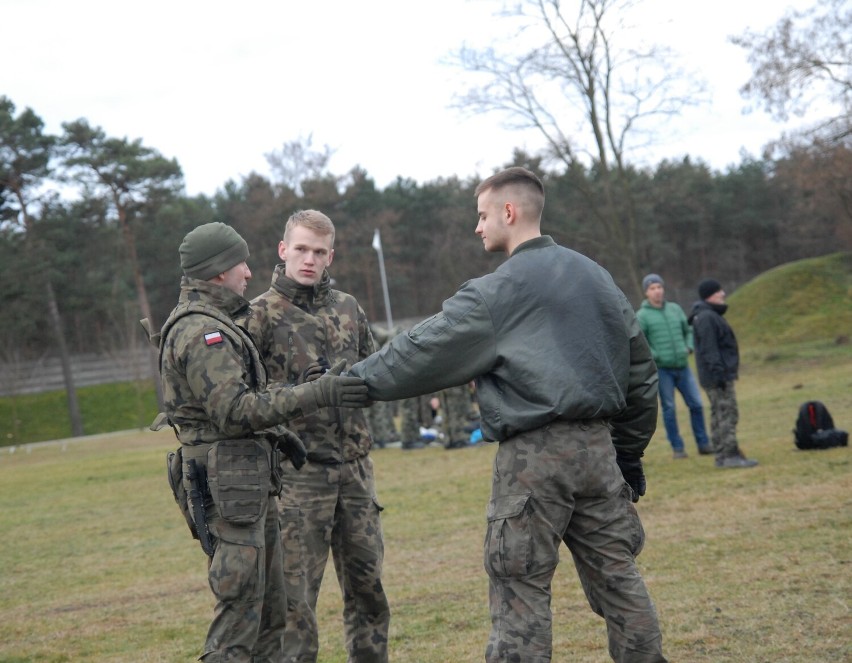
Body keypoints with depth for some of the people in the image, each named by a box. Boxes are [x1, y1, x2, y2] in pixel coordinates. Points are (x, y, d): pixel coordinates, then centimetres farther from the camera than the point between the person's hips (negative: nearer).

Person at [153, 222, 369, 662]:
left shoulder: (210, 323, 18)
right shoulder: (202, 331, -16)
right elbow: (235, 410, -25)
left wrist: (275, 432, 11)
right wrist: (315, 395, -28)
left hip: (249, 480, 11)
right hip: (227, 481, -11)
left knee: (270, 608, 14)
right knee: (239, 608, -9)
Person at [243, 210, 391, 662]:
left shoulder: (347, 307, 10)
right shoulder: (260, 315, -5)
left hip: (354, 466, 5)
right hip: (298, 473, -5)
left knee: (366, 581, 12)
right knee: (297, 592, 0)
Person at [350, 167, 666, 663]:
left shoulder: (498, 292, -7)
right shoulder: (598, 276, 14)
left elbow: (424, 352, -5)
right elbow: (640, 368, 17)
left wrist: (355, 380, 6)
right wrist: (630, 451, 23)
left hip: (534, 454, -6)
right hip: (598, 446, 7)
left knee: (521, 588, -1)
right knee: (616, 574, 12)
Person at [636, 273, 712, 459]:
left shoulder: (675, 309, 11)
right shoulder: (642, 315, -3)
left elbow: (688, 331, 20)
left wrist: (688, 348, 3)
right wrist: (655, 357, -14)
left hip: (682, 366, 4)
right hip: (661, 369, -4)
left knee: (696, 404, 1)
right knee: (669, 409, -1)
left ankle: (703, 444, 10)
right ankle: (677, 448, 7)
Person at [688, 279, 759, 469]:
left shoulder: (712, 316, 18)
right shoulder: (706, 318, -15)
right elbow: (709, 349, -22)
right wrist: (718, 373, -24)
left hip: (720, 376, 11)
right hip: (718, 375, -11)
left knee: (719, 415, 10)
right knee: (728, 413, -10)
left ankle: (722, 455, 13)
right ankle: (730, 455, -11)